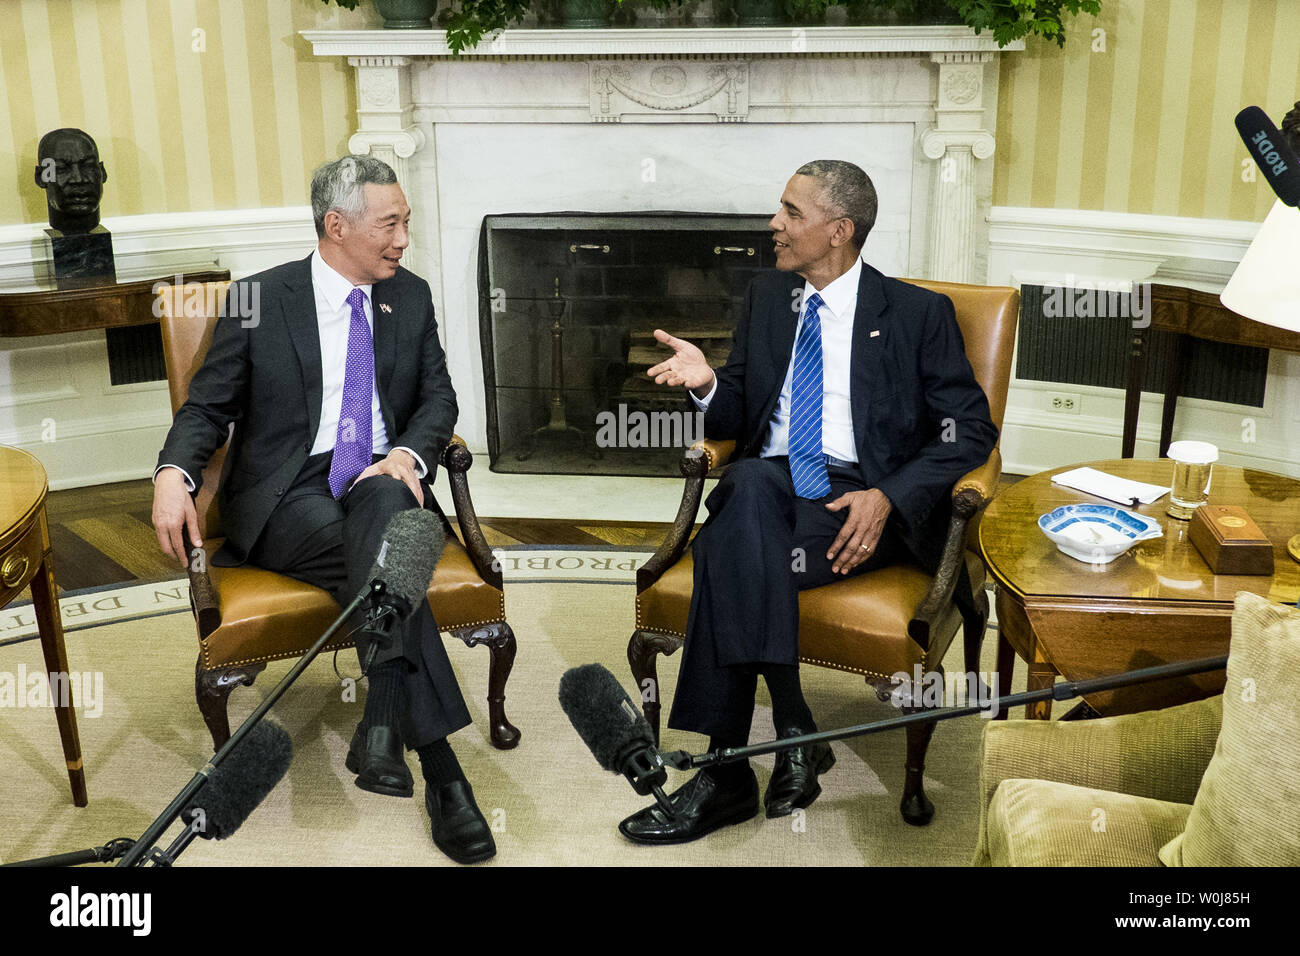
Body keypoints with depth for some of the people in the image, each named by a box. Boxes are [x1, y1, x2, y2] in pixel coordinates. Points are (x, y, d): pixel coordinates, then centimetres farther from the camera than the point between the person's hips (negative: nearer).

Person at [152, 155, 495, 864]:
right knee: (377, 559, -34)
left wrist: (410, 455, -13)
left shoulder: (411, 297, 13)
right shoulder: (259, 300, 3)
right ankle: (440, 769, -38)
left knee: (382, 502, -37)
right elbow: (208, 406, 3)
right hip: (287, 499, -2)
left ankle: (384, 716, -44)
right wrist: (174, 473, -19)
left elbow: (438, 396, 11)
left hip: (381, 482, 2)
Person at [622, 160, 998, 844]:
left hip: (859, 500, -3)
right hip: (766, 486, 4)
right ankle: (792, 730, -34)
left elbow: (971, 428, 1)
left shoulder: (917, 313, 6)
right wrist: (707, 385, -5)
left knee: (730, 555, -33)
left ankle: (727, 773, -23)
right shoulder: (765, 299, 19)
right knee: (750, 484, -36)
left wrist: (888, 497, -14)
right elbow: (736, 420, 20)